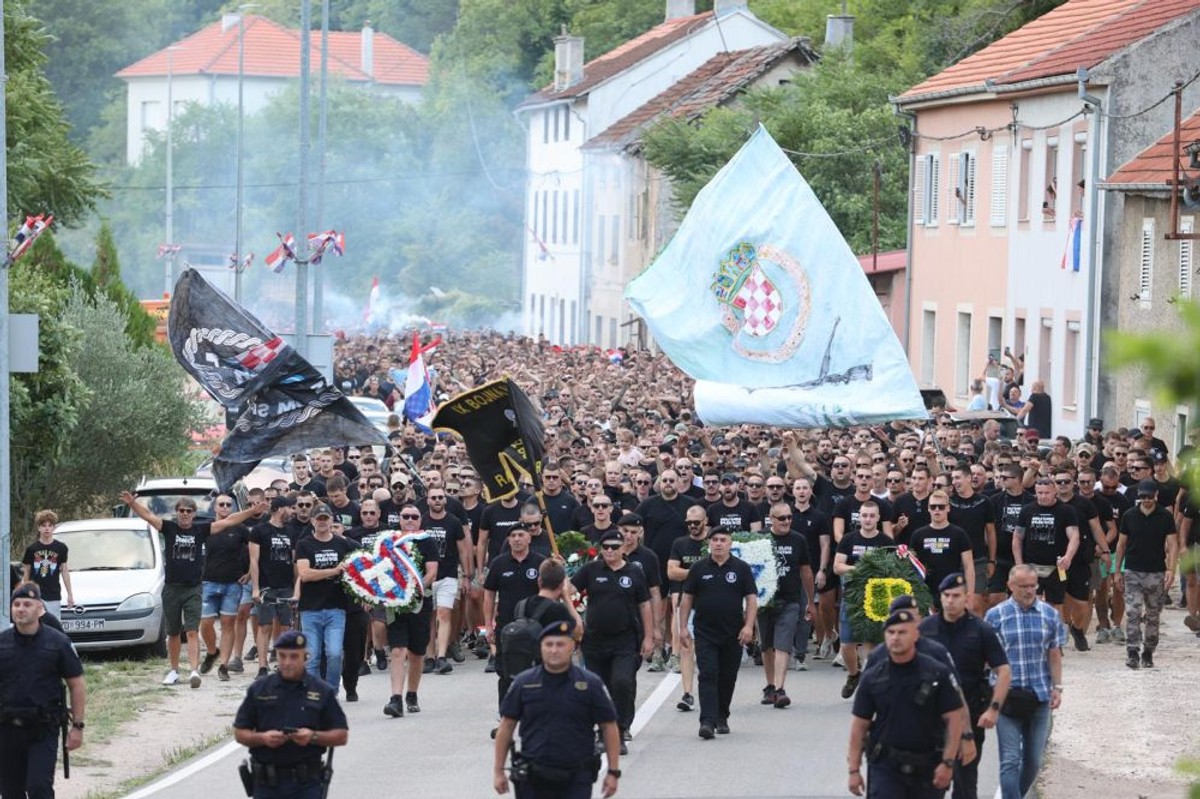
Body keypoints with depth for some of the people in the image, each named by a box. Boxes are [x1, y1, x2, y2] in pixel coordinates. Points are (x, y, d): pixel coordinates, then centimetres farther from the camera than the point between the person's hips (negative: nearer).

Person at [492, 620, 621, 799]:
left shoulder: (590, 684, -1)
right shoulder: (524, 683, 3)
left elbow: (609, 727, 3)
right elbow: (506, 726, 7)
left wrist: (613, 772, -1)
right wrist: (498, 770, 4)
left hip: (576, 779, -2)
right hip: (533, 778, 2)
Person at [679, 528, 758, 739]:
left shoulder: (741, 568, 2)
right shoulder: (699, 568, 4)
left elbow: (751, 598, 1)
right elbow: (687, 598, 7)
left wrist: (748, 626, -11)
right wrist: (683, 627, 1)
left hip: (733, 635, 1)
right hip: (705, 633, -1)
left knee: (728, 678, 9)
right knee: (708, 676, -11)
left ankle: (722, 717, 25)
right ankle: (707, 721, -18)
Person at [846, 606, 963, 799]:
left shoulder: (938, 673, -4)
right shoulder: (873, 679, 1)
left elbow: (954, 718, -4)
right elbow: (859, 725, 5)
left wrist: (948, 762, -11)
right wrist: (854, 769, 2)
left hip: (927, 767, 0)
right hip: (886, 766, 0)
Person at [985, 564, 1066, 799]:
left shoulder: (1050, 615, 5)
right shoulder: (996, 616, -2)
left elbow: (1054, 654, 9)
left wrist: (1057, 687, 1)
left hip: (1039, 695, 3)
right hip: (1008, 697, -3)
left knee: (1034, 759, 10)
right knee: (1010, 760, -8)